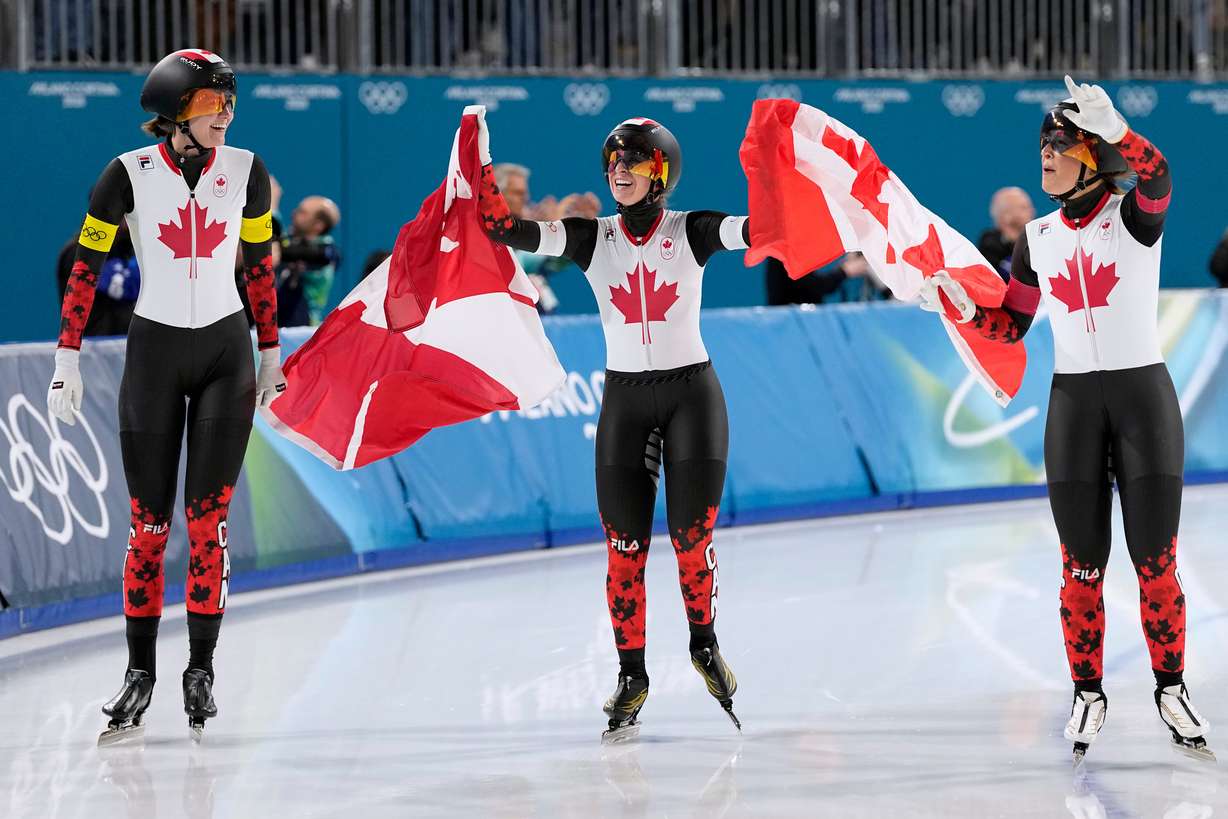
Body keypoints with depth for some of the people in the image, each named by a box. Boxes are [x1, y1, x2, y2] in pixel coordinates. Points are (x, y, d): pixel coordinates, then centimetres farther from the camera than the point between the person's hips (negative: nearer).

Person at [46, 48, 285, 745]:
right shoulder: (130, 175, -8)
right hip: (154, 354, -1)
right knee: (150, 525, -1)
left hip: (227, 354, 1)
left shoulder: (244, 171, -2)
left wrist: (270, 356, 12)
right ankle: (141, 674, 10)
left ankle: (202, 671, 4)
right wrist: (68, 361, -5)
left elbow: (260, 267, 9)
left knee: (209, 518, -5)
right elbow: (86, 267, -2)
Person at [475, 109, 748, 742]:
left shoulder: (692, 233, -5)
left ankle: (704, 642, 22)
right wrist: (481, 160, -19)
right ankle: (631, 676, 11)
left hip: (692, 393, -2)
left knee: (693, 538, -4)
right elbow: (502, 227, -9)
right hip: (624, 400, 2)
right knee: (625, 545, -1)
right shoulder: (590, 240, 0)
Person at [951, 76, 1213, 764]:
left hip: (1144, 397, -3)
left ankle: (1172, 690, 15)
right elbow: (1010, 325, 11)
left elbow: (1156, 175, -30)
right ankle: (1089, 695, 16)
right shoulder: (1038, 239, 7)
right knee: (1083, 566, 4)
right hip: (1073, 405, 3)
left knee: (1157, 564, 0)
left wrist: (1114, 129, -47)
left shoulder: (1135, 216, -7)